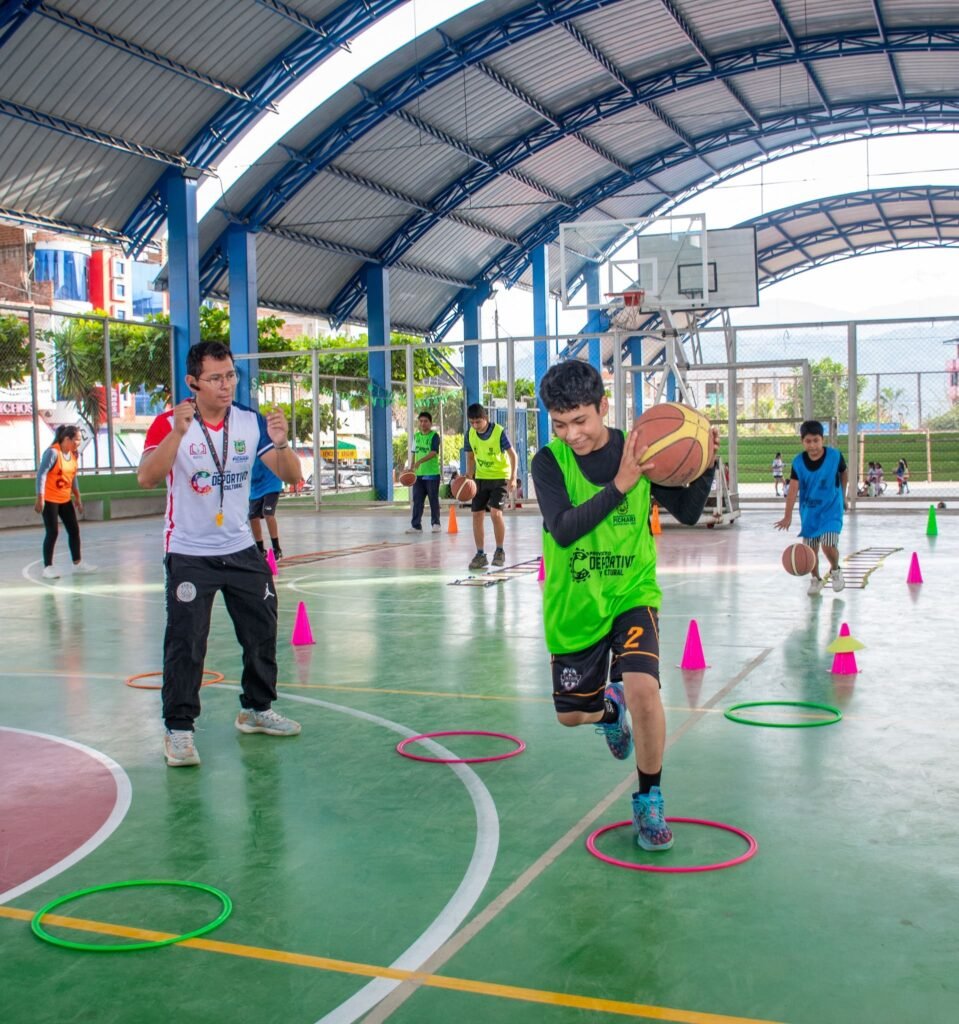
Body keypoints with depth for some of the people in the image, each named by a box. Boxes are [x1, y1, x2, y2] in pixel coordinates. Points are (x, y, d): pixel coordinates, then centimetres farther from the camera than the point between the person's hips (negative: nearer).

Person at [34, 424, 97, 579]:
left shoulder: (73, 454, 5)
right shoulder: (53, 452, -17)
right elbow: (41, 475, -19)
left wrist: (77, 497, 17)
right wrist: (40, 498, -23)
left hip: (66, 499, 8)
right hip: (50, 500, -8)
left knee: (74, 530, 9)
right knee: (52, 532, -7)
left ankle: (77, 563, 21)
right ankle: (48, 567, 2)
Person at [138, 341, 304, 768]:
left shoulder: (251, 423, -3)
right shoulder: (170, 424, -14)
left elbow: (290, 475, -6)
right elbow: (146, 478, -28)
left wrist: (280, 443, -27)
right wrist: (178, 432, -41)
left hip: (241, 550, 5)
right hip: (189, 555, -4)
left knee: (262, 633, 12)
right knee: (185, 644, -8)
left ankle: (256, 710, 31)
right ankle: (178, 729, 3)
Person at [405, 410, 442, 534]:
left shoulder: (434, 436, -8)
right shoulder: (416, 435, 10)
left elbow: (434, 453, -21)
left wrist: (420, 462, -31)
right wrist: (411, 468, 11)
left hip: (432, 473, -5)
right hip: (418, 474, 5)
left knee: (433, 500, 3)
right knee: (417, 500, 4)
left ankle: (436, 524, 13)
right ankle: (416, 525, 6)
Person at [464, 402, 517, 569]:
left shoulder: (499, 431, -18)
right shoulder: (470, 433, -4)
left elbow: (512, 454, -11)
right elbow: (471, 457, 8)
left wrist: (513, 477, -20)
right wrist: (468, 477, -5)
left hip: (500, 477, -5)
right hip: (481, 478, 5)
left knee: (495, 513, -18)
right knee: (477, 514, 0)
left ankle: (500, 551, 0)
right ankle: (480, 554, 10)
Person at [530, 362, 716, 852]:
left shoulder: (638, 450, -9)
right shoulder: (549, 462, -13)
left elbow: (687, 512, -1)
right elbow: (563, 530, -28)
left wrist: (704, 465, -18)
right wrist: (619, 485, -36)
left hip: (631, 596, -1)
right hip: (573, 605, 1)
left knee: (642, 688, -24)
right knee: (571, 714, 12)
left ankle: (649, 799, 1)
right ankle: (609, 708, 51)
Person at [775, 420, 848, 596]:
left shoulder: (835, 456, -15)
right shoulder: (798, 462, -13)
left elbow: (844, 474, 5)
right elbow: (793, 489, -17)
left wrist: (842, 496, 15)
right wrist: (788, 517, -26)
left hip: (831, 509, -2)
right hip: (809, 511, 2)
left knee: (828, 546, -16)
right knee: (810, 548, 6)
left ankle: (835, 570, 16)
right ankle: (816, 579, 31)